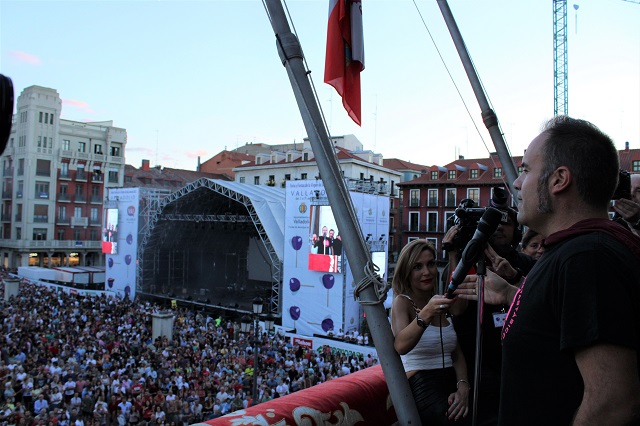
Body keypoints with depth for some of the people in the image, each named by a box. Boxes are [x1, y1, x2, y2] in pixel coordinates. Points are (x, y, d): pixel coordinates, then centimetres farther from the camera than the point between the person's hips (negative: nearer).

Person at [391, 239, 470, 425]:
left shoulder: (441, 303, 13)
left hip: (451, 383, 6)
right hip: (421, 387, -6)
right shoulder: (402, 301, -5)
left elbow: (457, 354, 10)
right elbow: (400, 346, -25)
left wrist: (463, 387, -7)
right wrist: (426, 313, -39)